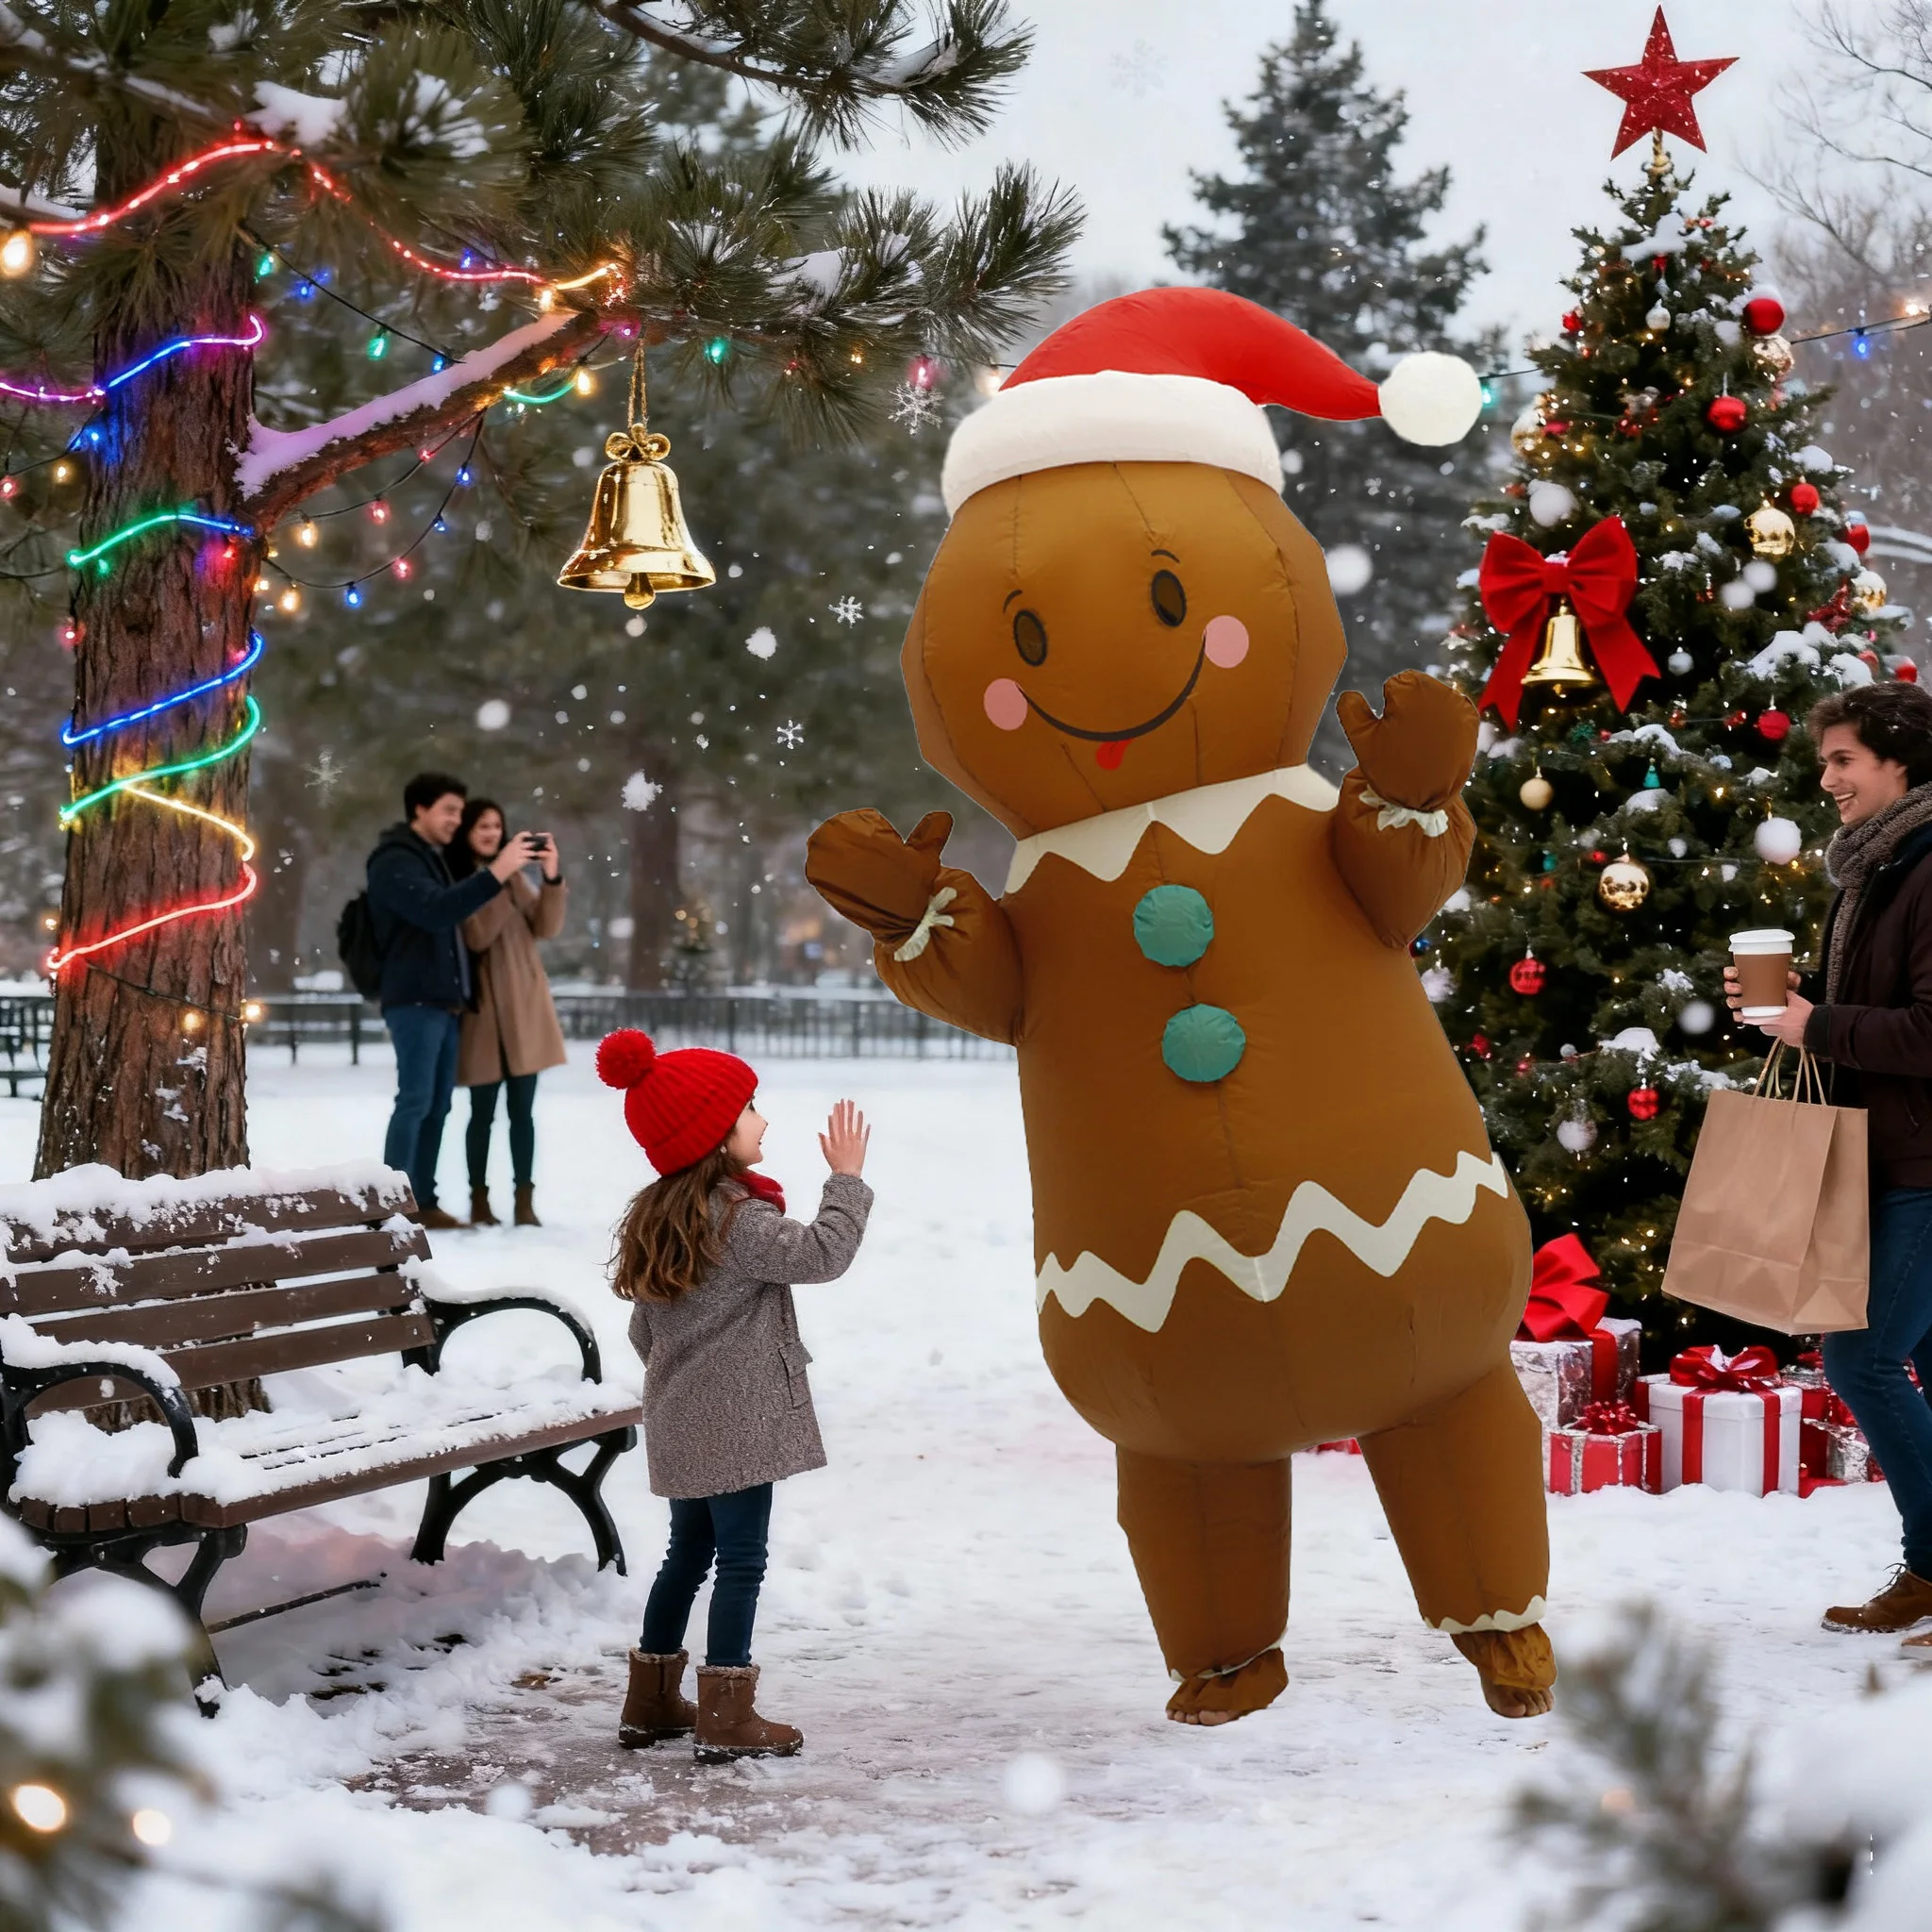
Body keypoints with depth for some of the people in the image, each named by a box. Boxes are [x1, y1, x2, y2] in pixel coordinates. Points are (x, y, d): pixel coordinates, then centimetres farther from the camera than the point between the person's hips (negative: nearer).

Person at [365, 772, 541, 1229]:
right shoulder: (394, 862, -10)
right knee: (415, 1100, -13)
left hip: (443, 1000, 9)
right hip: (414, 1000, -9)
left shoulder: (433, 861, 22)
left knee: (437, 1104, 6)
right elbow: (436, 912, -26)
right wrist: (496, 872, -32)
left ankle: (422, 1201, 8)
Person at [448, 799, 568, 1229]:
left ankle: (525, 1201, 2)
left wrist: (552, 878, -13)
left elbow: (547, 928, 1)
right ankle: (479, 1200, 7)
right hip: (482, 1011, -3)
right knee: (483, 1112, 0)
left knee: (522, 1111, 2)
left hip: (523, 1007, 3)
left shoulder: (514, 876, 12)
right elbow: (476, 935, -15)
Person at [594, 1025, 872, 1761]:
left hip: (681, 1421, 9)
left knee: (689, 1551, 18)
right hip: (736, 1419, -9)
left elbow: (644, 1327, 15)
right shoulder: (735, 1218, -18)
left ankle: (652, 1700, 25)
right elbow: (820, 1255, -22)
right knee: (741, 1560, -3)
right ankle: (726, 1717, -1)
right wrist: (847, 1178, -12)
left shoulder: (660, 1216, 10)